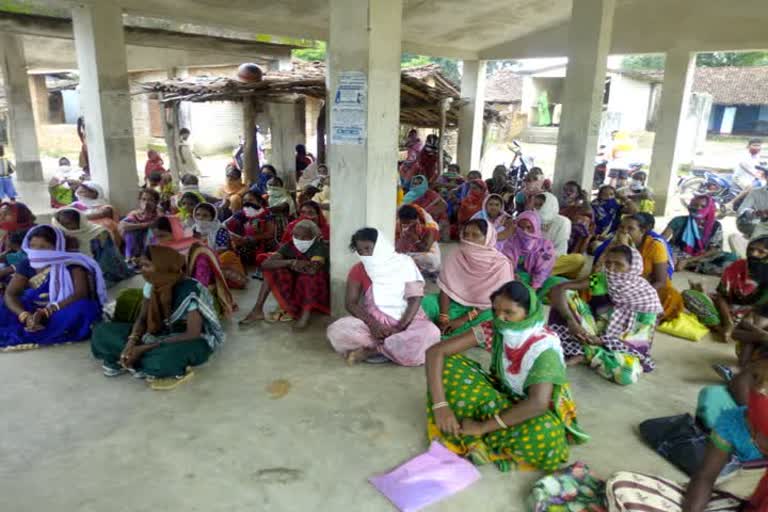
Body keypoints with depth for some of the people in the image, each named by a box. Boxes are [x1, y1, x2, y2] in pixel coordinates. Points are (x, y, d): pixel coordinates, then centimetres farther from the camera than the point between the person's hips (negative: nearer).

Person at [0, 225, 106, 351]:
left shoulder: (72, 264, -13)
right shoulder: (26, 265, 0)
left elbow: (81, 294, -24)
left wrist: (45, 312, -33)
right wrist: (26, 316, -26)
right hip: (35, 311, 4)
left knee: (82, 309, -36)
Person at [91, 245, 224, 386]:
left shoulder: (191, 292, -27)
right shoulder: (151, 285, -7)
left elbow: (192, 334, -27)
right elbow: (142, 318, 3)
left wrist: (145, 348, -27)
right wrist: (131, 342, -19)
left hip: (196, 341, -7)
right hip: (163, 332, 7)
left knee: (166, 358, -42)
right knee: (102, 331, -3)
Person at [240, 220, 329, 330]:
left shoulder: (320, 247, -21)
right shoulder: (289, 247, -8)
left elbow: (313, 270, -40)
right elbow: (265, 264, -21)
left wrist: (294, 266, -21)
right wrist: (291, 262, -32)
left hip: (317, 290, -5)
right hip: (297, 288, 5)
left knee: (310, 275, -35)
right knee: (273, 270, -13)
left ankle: (306, 313, -32)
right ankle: (257, 310, -17)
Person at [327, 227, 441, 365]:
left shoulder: (404, 263, -3)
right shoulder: (358, 269, 2)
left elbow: (415, 298, -8)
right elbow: (351, 304, -3)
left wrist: (400, 328, -21)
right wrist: (373, 324, -20)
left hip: (406, 320, -1)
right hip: (374, 321, 1)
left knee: (431, 332, -33)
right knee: (336, 330, -25)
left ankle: (370, 351, -22)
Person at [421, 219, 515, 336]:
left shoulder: (501, 264, -14)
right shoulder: (455, 257, -7)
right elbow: (445, 289, -9)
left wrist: (463, 320, -21)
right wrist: (444, 318, -24)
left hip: (483, 310, -2)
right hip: (455, 303, 2)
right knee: (426, 303, -23)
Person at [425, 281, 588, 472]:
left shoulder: (544, 345, -29)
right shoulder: (492, 329, -18)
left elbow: (537, 403, -42)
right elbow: (435, 352, -21)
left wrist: (482, 427, -36)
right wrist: (440, 405, -32)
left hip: (542, 410, -3)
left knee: (542, 434, -41)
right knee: (447, 367, -16)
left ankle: (479, 441, -17)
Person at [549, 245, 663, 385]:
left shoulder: (646, 297, -15)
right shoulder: (600, 280, -12)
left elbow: (643, 338, -14)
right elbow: (558, 290, -19)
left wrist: (603, 341, -25)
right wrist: (571, 321, -32)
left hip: (623, 346, -2)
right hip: (595, 333, 2)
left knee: (628, 374, -38)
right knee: (565, 294, -18)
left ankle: (586, 355, -11)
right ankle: (588, 351, -15)